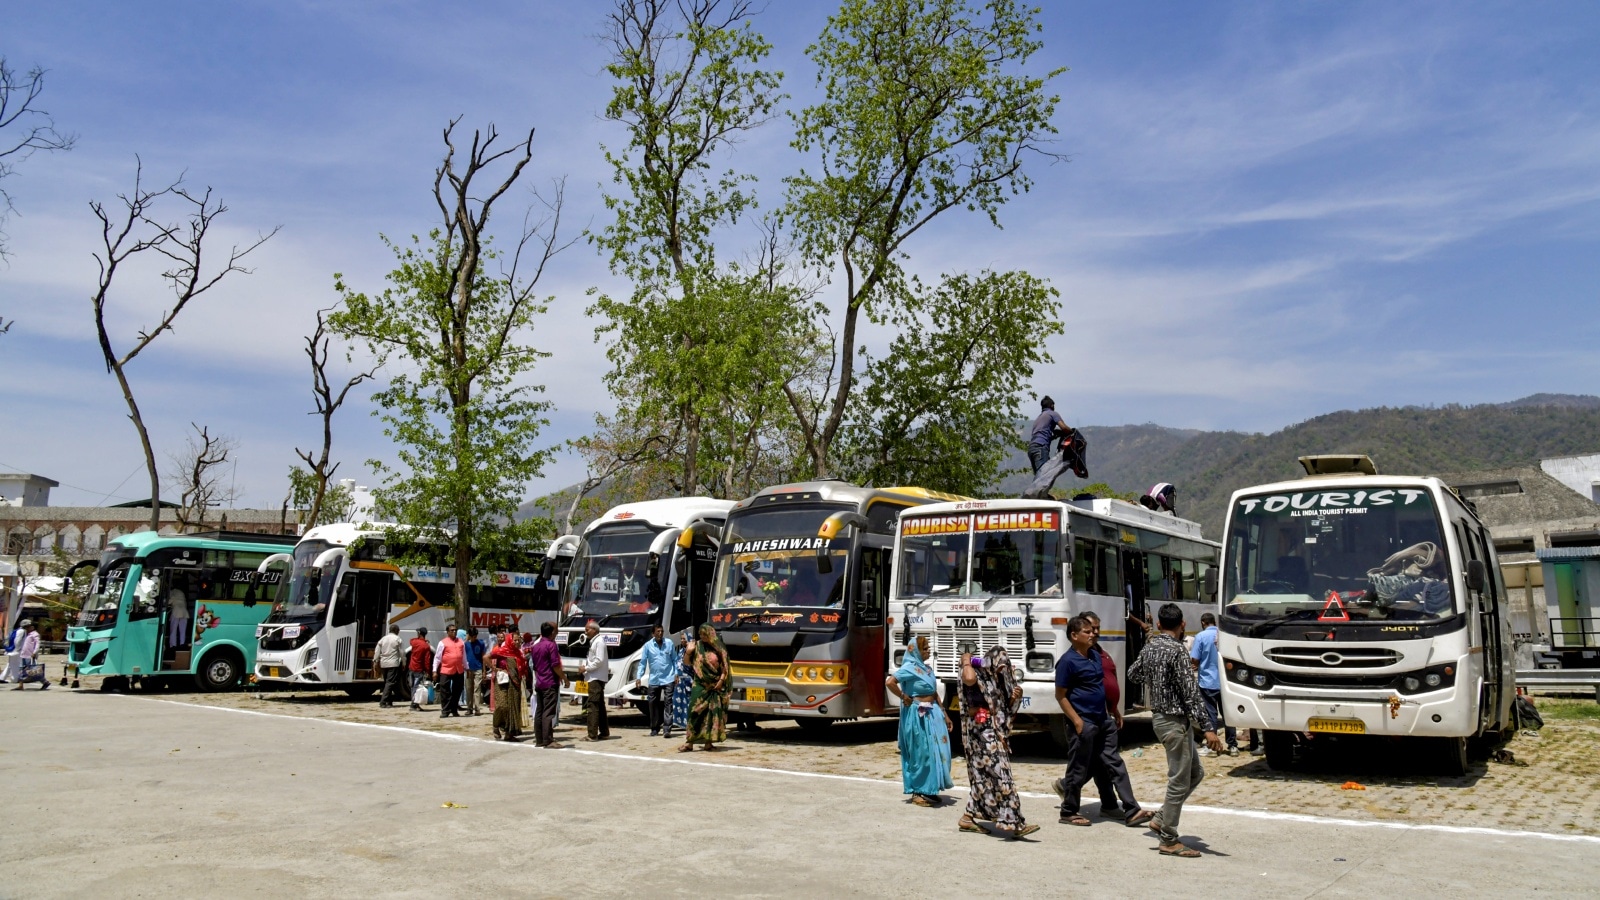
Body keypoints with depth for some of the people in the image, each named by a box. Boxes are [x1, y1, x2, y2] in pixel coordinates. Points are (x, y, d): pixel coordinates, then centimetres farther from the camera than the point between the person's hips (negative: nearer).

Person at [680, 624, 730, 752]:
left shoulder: (719, 648, 1)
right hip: (700, 685, 0)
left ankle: (708, 742, 9)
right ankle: (689, 742, -7)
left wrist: (721, 680, -7)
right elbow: (688, 662, 7)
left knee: (713, 713, 1)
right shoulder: (697, 646, 3)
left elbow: (725, 666, 3)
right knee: (695, 712, -7)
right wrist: (688, 652, -11)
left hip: (716, 685, 0)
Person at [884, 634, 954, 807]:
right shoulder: (909, 667, -12)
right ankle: (917, 792, 8)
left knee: (936, 751, 9)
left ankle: (930, 790, 19)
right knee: (921, 753, -3)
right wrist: (904, 698, -14)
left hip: (933, 713, 8)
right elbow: (889, 682, -25)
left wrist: (944, 715, 18)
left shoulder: (927, 668, 14)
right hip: (918, 715, -8)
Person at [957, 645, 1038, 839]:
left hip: (996, 733, 9)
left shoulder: (999, 680, 13)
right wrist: (966, 661, -17)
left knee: (983, 775, 12)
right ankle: (1011, 822, -16)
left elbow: (1005, 708, 21)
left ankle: (969, 816, 20)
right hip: (981, 733, -9)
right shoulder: (978, 676, -10)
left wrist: (1015, 697, 1)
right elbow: (968, 678, -37)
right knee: (1000, 774, -13)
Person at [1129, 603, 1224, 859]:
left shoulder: (1149, 648, 7)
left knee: (1195, 773, 19)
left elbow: (1132, 674, 24)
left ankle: (1161, 820, 20)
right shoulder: (1176, 650, -18)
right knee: (1179, 782, -1)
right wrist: (1208, 728, -22)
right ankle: (1169, 841, 6)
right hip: (1175, 720, -9)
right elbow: (1191, 692, -21)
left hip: (1160, 717, 9)